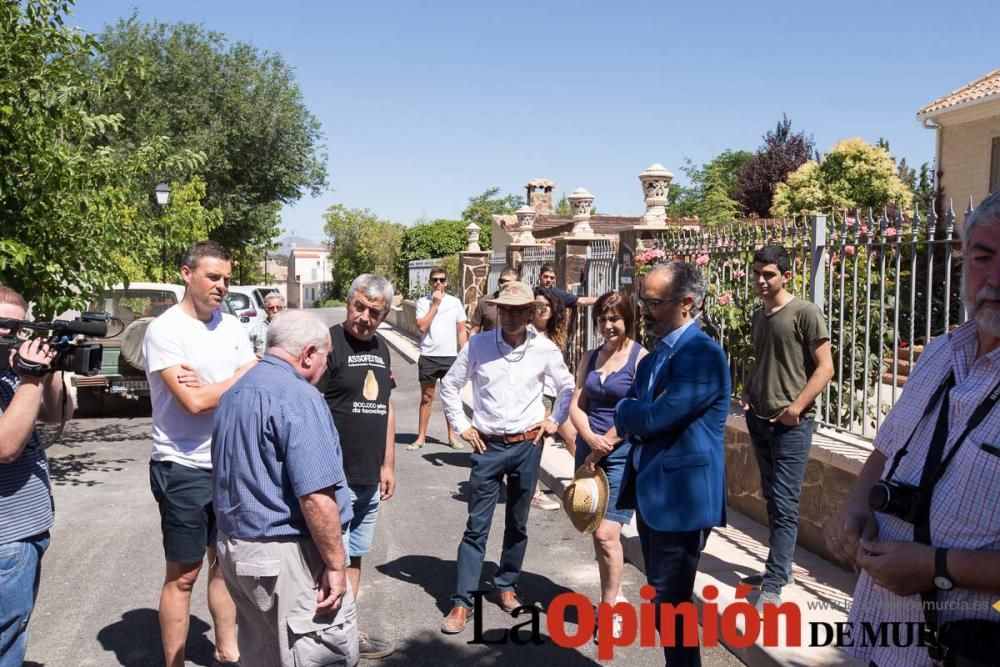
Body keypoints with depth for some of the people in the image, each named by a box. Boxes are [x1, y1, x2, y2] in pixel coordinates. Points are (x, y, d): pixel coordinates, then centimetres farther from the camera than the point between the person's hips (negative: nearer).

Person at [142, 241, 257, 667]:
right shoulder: (165, 329, -13)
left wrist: (212, 387, -16)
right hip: (184, 469, -6)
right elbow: (193, 401, -22)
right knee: (183, 575, 5)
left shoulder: (232, 327, 6)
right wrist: (241, 377, -8)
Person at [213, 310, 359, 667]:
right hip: (286, 556, -9)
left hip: (234, 546, 10)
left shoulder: (234, 393, 12)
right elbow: (316, 496, -24)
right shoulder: (297, 397, -18)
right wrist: (336, 564, -16)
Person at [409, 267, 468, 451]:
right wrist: (435, 304, -13)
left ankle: (452, 437, 17)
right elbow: (422, 326, -13)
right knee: (426, 398, 7)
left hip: (450, 357, 1)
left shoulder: (455, 302, 3)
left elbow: (462, 331, 6)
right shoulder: (423, 302, 0)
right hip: (428, 356, -1)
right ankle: (421, 437, 14)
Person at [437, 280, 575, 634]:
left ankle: (506, 585, 31)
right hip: (488, 446, -1)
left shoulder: (545, 349, -4)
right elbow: (449, 385, 5)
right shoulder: (478, 345, -6)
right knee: (477, 525, 0)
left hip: (527, 445, 1)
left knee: (518, 524, 12)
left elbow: (567, 387, 13)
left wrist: (553, 421, 7)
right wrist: (462, 425, 2)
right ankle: (462, 601, 6)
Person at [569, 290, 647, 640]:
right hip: (589, 451, 6)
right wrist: (591, 440, -12)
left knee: (606, 533, -11)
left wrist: (604, 447, -9)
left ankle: (610, 608, 5)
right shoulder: (590, 358, 11)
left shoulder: (641, 358, -7)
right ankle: (613, 596, 28)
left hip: (622, 455, -6)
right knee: (596, 531, 12)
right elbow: (576, 405, 6)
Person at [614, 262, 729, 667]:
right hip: (651, 492, 9)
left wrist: (626, 410, -5)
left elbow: (653, 418, -24)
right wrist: (635, 415, -9)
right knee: (661, 599, 19)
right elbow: (632, 425, 12)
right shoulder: (653, 358, 12)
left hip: (682, 497, -9)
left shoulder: (703, 355, -18)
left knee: (670, 603, -2)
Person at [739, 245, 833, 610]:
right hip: (759, 420, 7)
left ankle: (773, 586, -3)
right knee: (772, 499, 14)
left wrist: (796, 408, -17)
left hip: (791, 424, -7)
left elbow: (825, 367, -12)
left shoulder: (805, 313, -10)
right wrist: (746, 392, 8)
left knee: (784, 504, -6)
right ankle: (780, 567, 26)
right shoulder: (757, 316, 12)